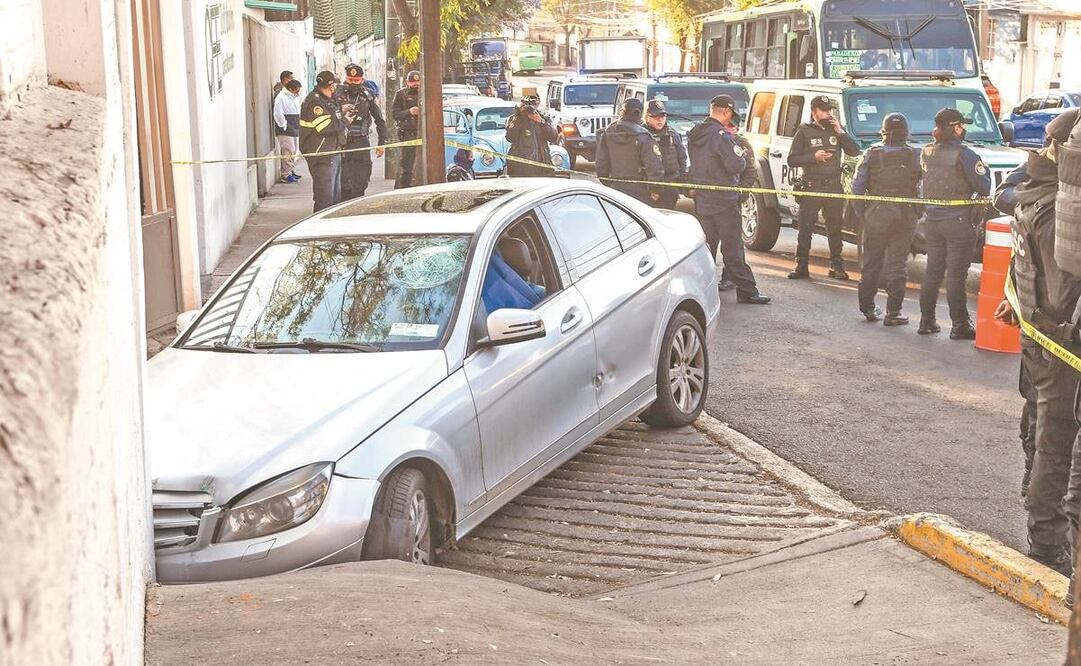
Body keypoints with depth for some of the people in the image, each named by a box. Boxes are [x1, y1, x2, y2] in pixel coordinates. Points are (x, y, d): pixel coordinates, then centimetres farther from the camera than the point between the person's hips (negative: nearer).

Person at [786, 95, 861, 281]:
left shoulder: (836, 129, 12)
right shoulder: (804, 131, 2)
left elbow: (854, 151, 3)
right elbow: (792, 160, -3)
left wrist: (840, 132, -7)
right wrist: (813, 157, -16)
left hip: (834, 186, 3)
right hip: (811, 187, -3)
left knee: (835, 229, 7)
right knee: (805, 229, -2)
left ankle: (836, 266, 15)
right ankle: (801, 267, 4)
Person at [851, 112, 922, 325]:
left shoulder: (871, 154, -1)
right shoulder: (916, 155, -4)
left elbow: (857, 186, -1)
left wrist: (862, 212, 6)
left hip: (876, 215, 1)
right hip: (905, 216, -1)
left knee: (871, 263, 12)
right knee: (897, 264, 3)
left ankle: (867, 308, 20)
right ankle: (893, 312, 2)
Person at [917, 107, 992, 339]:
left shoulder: (926, 151, 2)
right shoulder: (964, 154, -16)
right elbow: (983, 187, -11)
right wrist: (985, 169, 6)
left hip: (932, 221, 5)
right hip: (958, 222, -5)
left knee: (932, 271, 14)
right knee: (956, 275, -1)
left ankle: (926, 320, 18)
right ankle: (960, 325, 4)